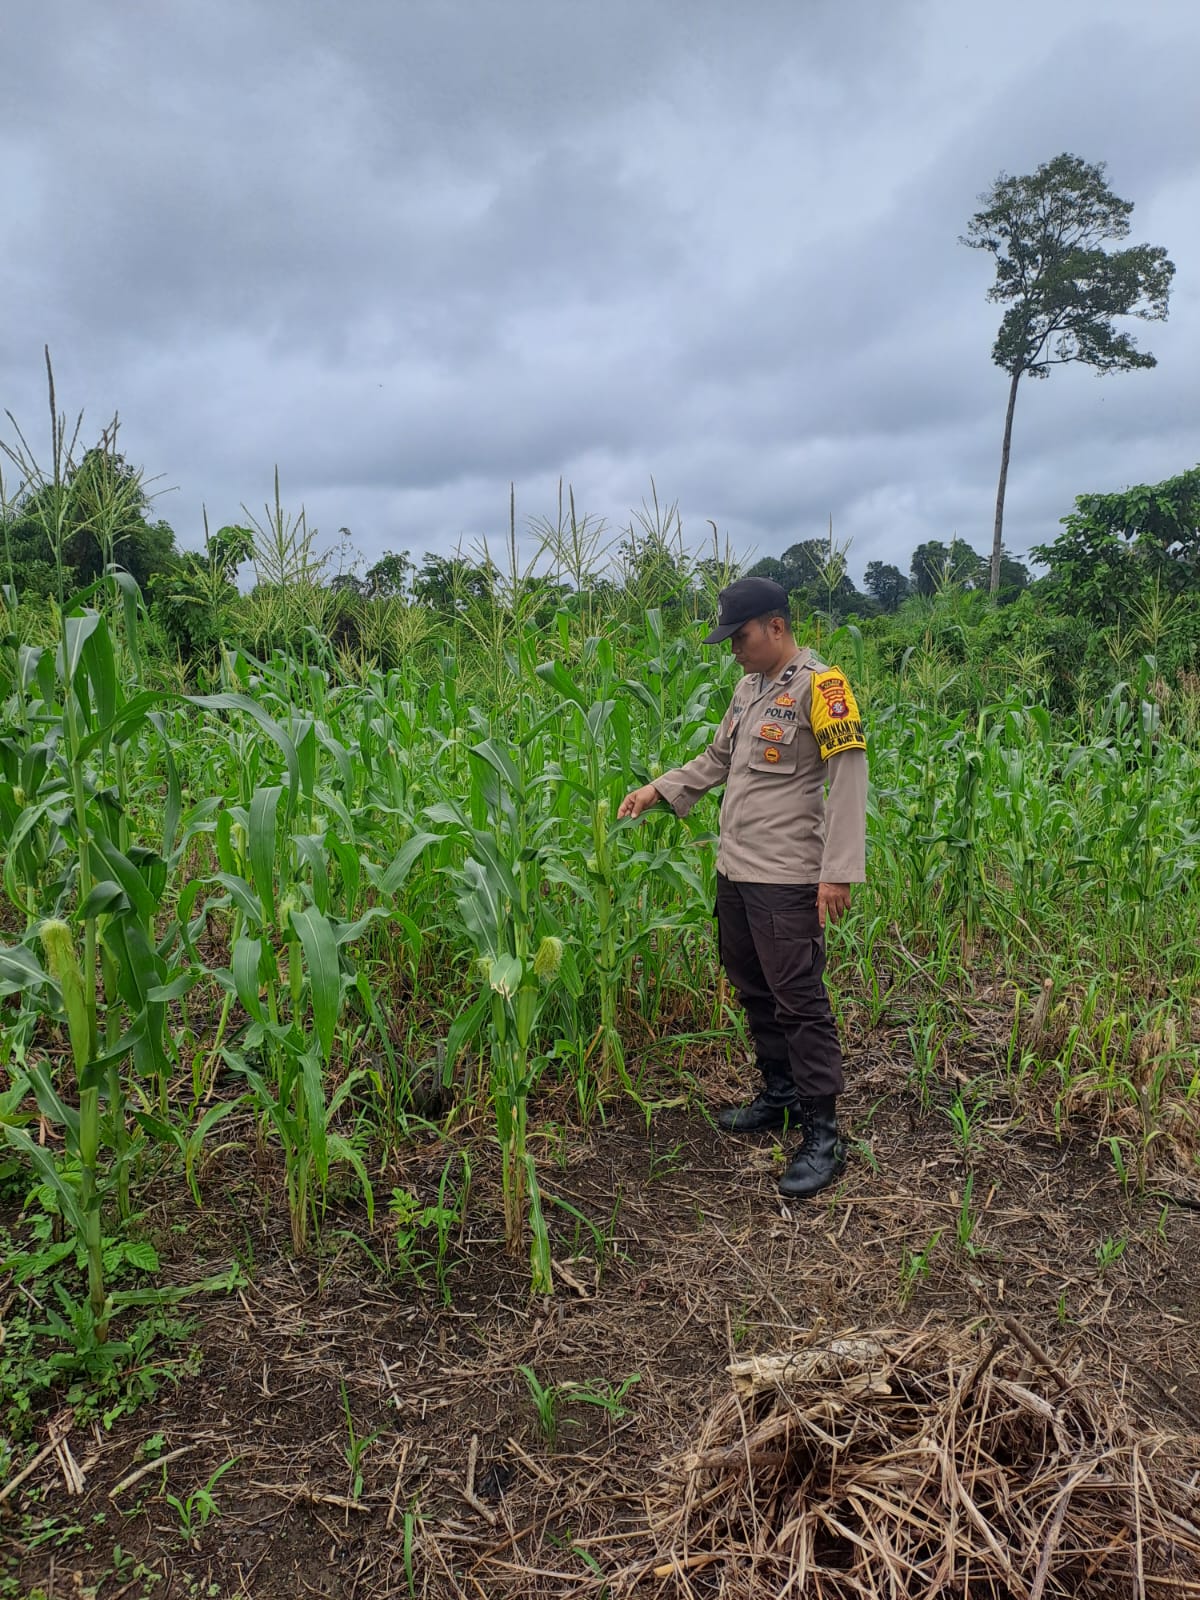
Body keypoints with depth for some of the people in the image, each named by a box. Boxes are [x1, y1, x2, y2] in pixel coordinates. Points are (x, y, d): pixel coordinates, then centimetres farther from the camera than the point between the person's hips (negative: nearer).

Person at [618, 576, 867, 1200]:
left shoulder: (818, 686, -12)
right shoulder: (750, 687, 13)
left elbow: (849, 780, -16)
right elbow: (717, 760, 22)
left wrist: (838, 872, -20)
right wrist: (657, 789, 8)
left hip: (786, 878, -8)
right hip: (734, 869, 8)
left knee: (798, 999, -4)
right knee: (753, 990, 16)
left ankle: (823, 1134, 6)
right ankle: (780, 1094, 32)